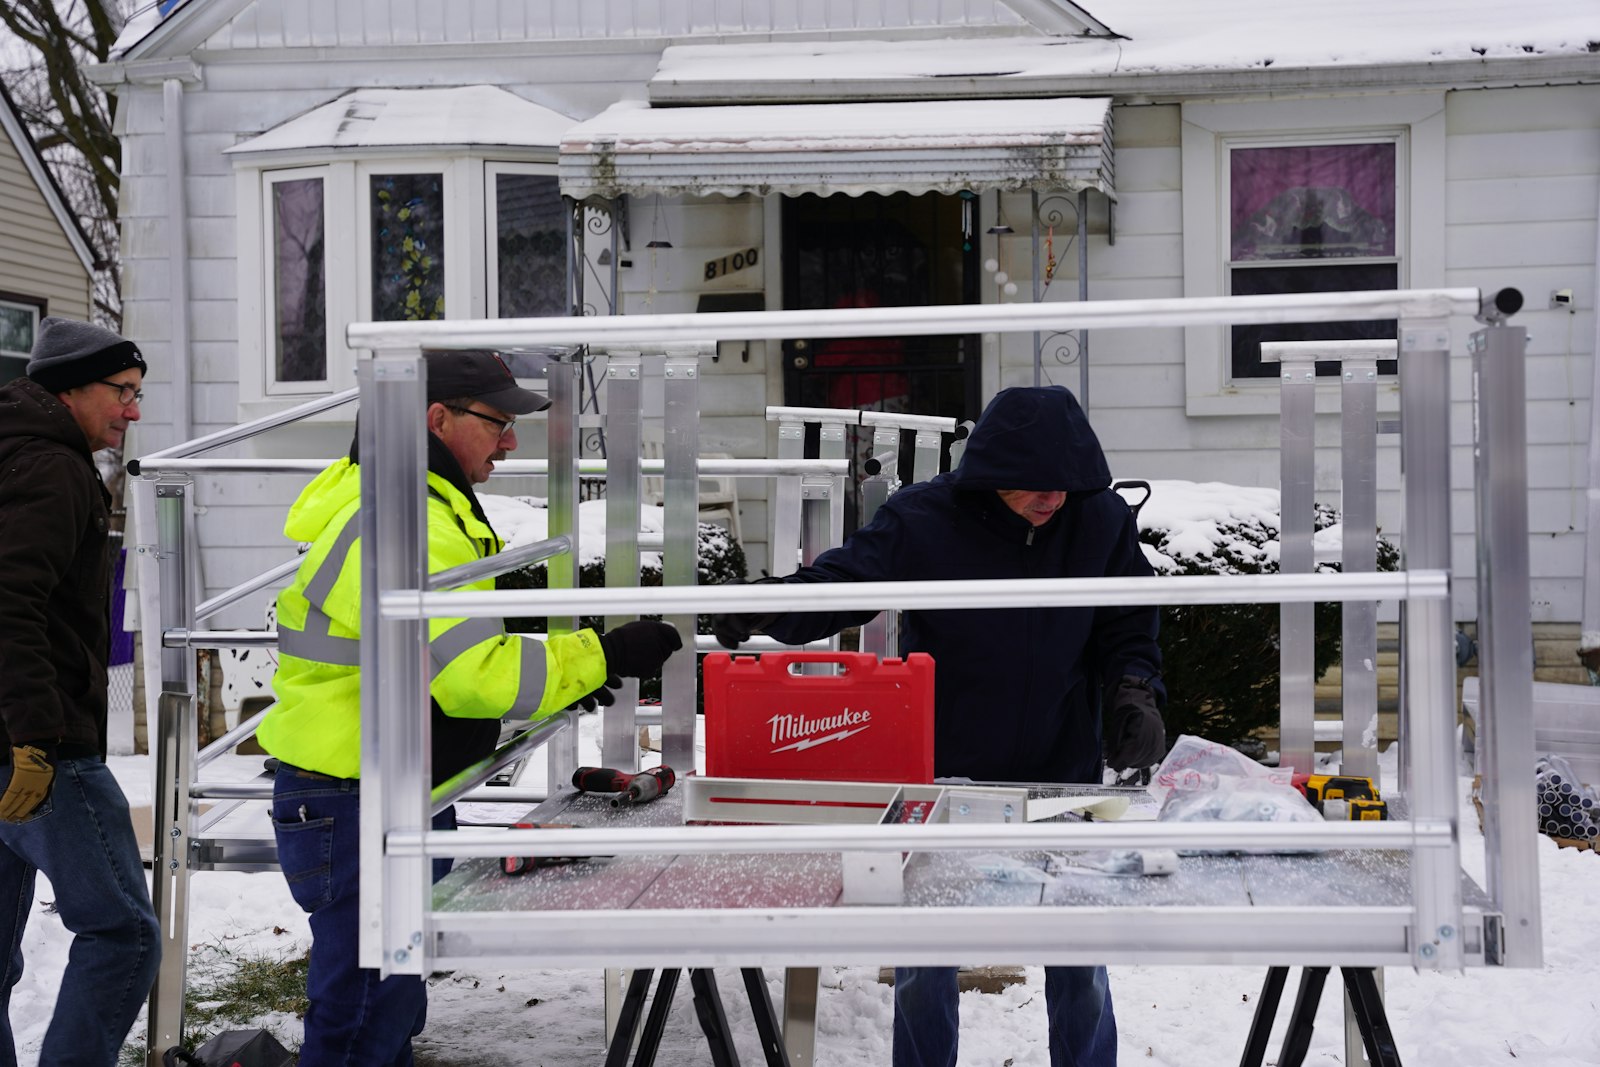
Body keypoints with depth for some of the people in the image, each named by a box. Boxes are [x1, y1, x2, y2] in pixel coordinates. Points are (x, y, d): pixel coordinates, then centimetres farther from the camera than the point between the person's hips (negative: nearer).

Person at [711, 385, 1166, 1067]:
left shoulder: (1103, 522, -6)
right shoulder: (922, 519, -13)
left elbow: (1128, 630, 3)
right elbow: (839, 583, -12)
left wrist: (1136, 693, -15)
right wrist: (769, 606, -32)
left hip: (1063, 777, 1)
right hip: (941, 776, -1)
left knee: (1080, 960, 12)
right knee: (924, 961, 11)